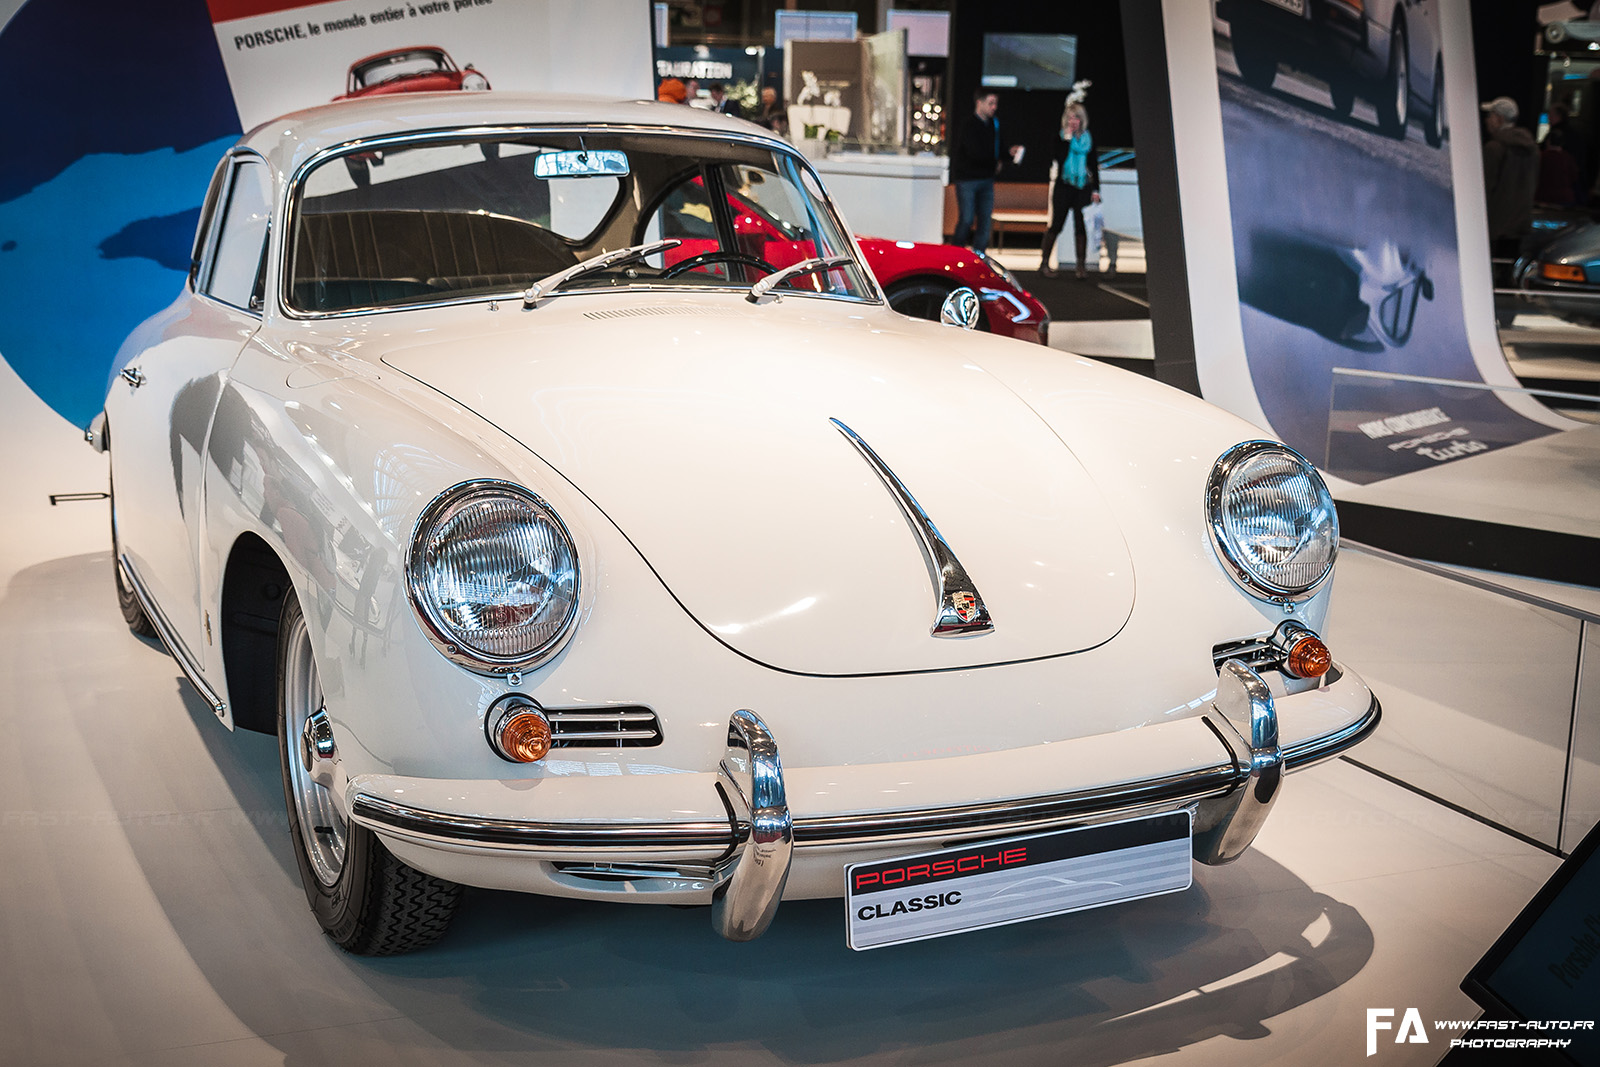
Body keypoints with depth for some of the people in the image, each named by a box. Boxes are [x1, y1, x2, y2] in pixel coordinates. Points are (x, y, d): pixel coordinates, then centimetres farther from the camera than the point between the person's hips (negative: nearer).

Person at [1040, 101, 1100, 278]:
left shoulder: (1088, 139, 10)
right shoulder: (1059, 137, 1)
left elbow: (1094, 165, 13)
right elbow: (1059, 158, -14)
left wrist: (1095, 189, 8)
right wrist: (1067, 138, -14)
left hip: (1083, 188, 3)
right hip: (1064, 187, -3)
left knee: (1081, 225, 0)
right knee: (1056, 225, -1)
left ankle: (1081, 265, 4)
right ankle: (1044, 262, 7)